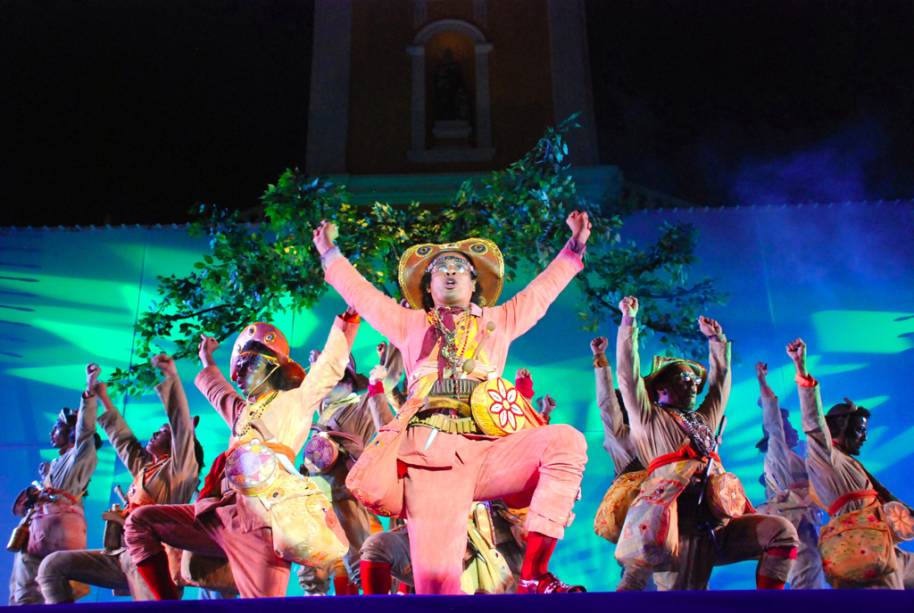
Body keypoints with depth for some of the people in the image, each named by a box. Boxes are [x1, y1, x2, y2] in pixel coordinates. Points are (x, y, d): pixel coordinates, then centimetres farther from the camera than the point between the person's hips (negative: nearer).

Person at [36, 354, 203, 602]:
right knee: (53, 565, 0)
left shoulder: (179, 467, 7)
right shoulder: (144, 467, 28)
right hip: (122, 555, 9)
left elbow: (182, 423, -6)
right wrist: (104, 399, 45)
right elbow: (123, 440, 39)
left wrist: (171, 377, -12)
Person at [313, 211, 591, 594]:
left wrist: (574, 247, 37)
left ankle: (534, 576, -28)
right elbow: (361, 293, 38)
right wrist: (330, 254, 45)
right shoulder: (409, 324, 29)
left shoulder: (499, 320, 30)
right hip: (431, 451, -1)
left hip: (490, 450, 1)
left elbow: (542, 290, 36)